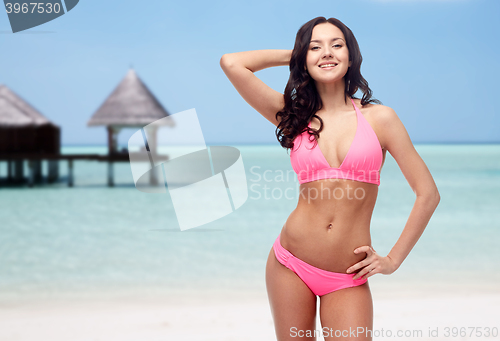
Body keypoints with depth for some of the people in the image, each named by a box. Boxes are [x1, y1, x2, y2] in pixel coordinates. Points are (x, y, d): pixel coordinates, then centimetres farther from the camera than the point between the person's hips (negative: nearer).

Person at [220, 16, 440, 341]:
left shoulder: (378, 117, 0)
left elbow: (428, 194, 2)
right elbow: (231, 63, -4)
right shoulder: (293, 115, 5)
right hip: (291, 265, 1)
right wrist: (293, 55, 8)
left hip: (348, 280, -1)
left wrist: (393, 260, 2)